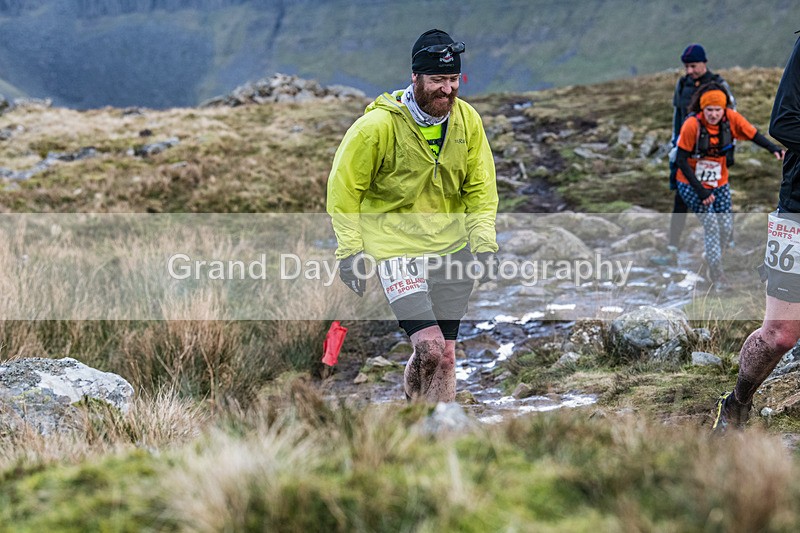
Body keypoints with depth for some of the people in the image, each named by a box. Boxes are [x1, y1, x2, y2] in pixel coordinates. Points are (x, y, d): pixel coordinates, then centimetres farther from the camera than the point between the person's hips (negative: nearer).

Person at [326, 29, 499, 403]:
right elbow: (344, 187, -6)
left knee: (445, 356, 6)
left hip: (452, 245, 4)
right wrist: (350, 250, -9)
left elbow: (481, 188, 9)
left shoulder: (468, 121, -1)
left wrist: (484, 243, -1)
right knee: (429, 346, -19)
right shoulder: (379, 125, -15)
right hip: (396, 243, -4)